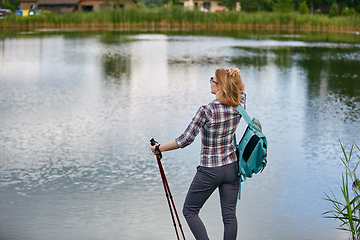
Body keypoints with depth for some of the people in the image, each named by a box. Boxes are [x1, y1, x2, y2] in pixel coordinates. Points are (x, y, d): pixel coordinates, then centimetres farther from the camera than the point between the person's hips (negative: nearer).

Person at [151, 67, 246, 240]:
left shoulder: (207, 111, -22)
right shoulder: (239, 107, -5)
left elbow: (186, 139, -21)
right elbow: (241, 89, 19)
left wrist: (159, 148, -9)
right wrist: (236, 75, -3)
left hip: (210, 171, -5)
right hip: (232, 168, 5)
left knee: (190, 211, 11)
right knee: (229, 214, 11)